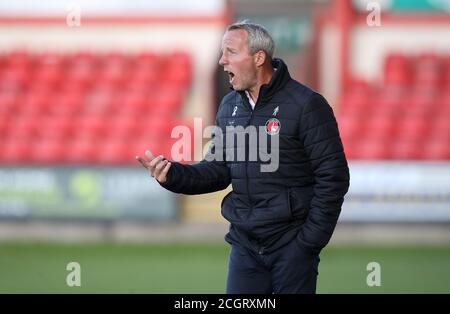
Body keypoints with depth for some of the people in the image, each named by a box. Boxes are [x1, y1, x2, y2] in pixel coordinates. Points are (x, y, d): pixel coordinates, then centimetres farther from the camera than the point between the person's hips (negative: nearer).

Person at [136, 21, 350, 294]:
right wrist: (173, 175, -7)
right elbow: (218, 170, 11)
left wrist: (310, 241, -13)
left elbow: (333, 178, -12)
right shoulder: (230, 106, 9)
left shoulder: (305, 105, -11)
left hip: (291, 244, -6)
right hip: (244, 244, 6)